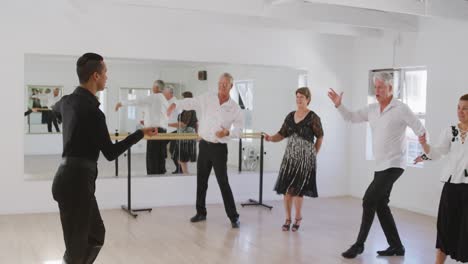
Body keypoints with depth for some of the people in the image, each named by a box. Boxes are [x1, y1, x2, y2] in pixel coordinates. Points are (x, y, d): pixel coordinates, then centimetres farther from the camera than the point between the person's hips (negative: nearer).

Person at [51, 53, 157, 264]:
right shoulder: (92, 111, -20)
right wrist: (141, 133, -7)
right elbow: (111, 153, -15)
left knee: (96, 234, 19)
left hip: (70, 176, 10)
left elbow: (55, 108, 35)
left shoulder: (68, 101, 8)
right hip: (77, 180, -10)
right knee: (77, 246, -2)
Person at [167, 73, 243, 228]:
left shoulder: (234, 108, -4)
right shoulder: (206, 99, 1)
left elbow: (239, 129, -2)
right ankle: (201, 212, 28)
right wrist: (175, 105, -17)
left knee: (223, 183, -5)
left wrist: (228, 132, -21)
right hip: (204, 145, 3)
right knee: (201, 181, 13)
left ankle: (234, 217, 5)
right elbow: (190, 102, 0)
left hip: (219, 148, -3)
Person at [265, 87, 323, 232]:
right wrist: (271, 138, -12)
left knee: (297, 189, -5)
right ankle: (288, 218, 14)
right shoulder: (290, 116, 8)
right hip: (290, 156, 5)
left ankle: (298, 218, 15)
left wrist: (314, 153, 6)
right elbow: (282, 134, 6)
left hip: (305, 159, -4)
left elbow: (320, 137, 3)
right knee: (286, 188, 1)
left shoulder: (312, 117, -7)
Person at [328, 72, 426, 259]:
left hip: (393, 165, -8)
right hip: (380, 165, 8)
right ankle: (396, 246, 21)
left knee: (369, 200, -11)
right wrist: (338, 105, -1)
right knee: (380, 205, 10)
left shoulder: (401, 109, -11)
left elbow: (421, 131, -9)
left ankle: (359, 244, 0)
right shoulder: (372, 109, 8)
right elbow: (351, 117, 13)